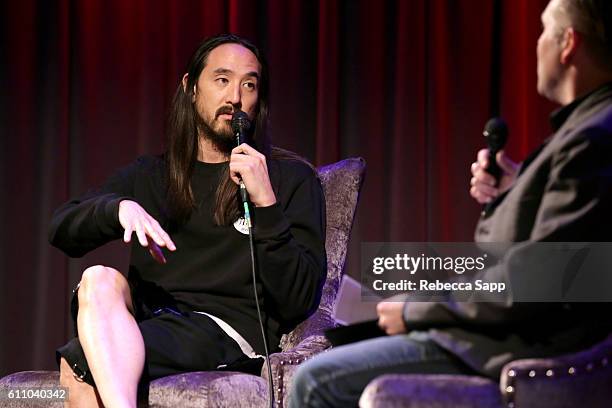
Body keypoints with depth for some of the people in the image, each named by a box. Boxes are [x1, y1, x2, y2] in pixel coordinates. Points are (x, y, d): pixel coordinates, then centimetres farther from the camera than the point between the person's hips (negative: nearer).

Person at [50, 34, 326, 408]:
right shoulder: (148, 176, 24)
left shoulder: (291, 178, 12)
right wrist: (120, 208, -14)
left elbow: (299, 302, 0)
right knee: (100, 280, -33)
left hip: (229, 332, -4)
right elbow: (62, 229, 7)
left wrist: (265, 204, -12)